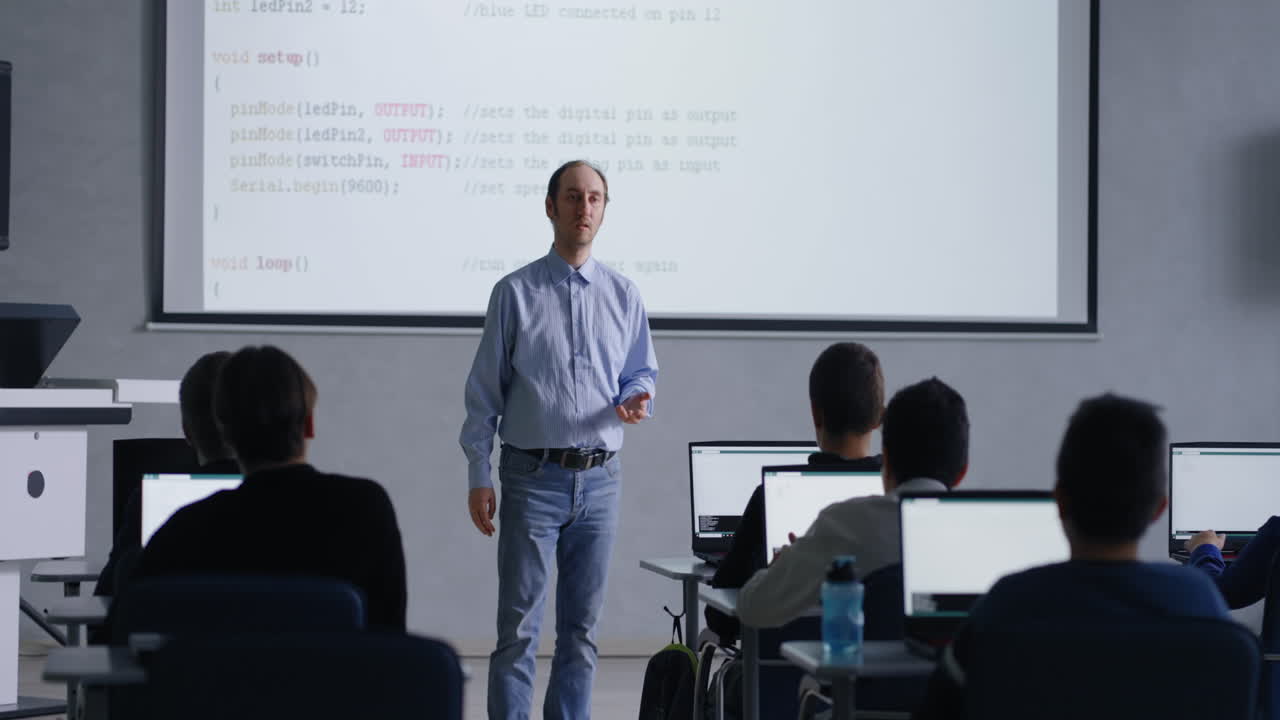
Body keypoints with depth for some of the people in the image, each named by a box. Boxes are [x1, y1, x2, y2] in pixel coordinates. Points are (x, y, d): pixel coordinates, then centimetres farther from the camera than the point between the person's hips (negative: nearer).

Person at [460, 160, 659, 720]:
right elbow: (485, 390, 0)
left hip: (599, 478, 3)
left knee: (582, 627, 8)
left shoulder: (622, 295, 8)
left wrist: (636, 399, -9)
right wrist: (478, 476, -4)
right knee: (518, 625, -3)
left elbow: (642, 371, 16)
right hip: (533, 477, -3)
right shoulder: (515, 293, 0)